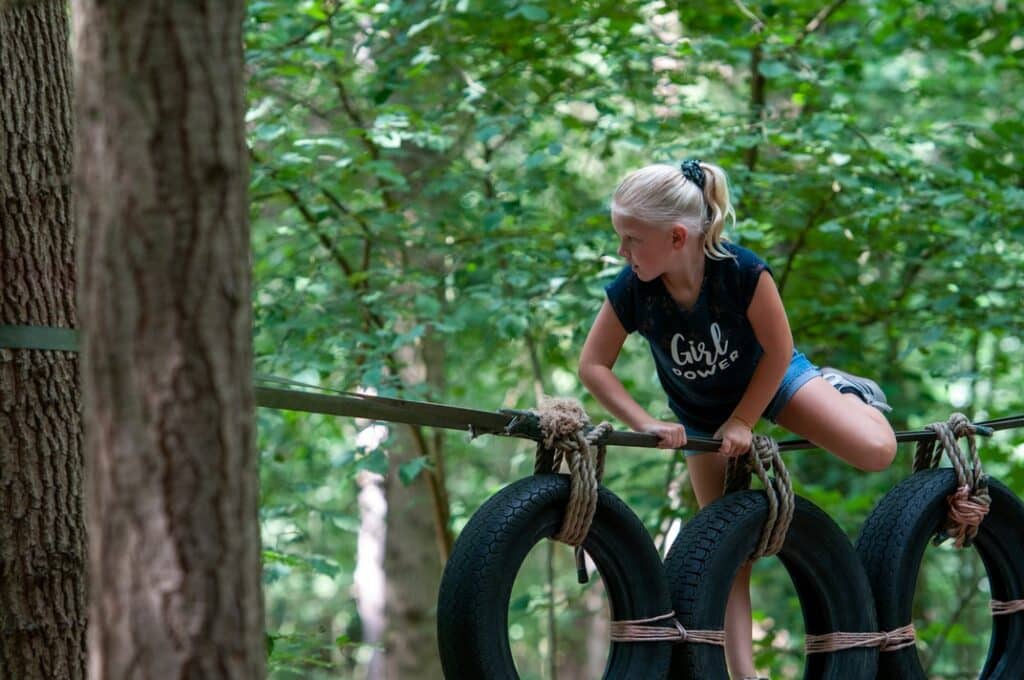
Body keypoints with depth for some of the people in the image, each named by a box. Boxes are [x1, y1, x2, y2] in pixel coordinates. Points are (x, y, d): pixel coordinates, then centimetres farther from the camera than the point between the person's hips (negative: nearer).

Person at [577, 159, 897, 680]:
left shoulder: (742, 272, -36)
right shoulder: (631, 291, -29)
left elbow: (778, 351, -23)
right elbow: (593, 366, -18)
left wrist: (741, 422, -18)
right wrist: (647, 425, -27)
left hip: (768, 380, -2)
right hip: (702, 414, 2)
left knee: (876, 452, -20)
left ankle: (845, 393, 15)